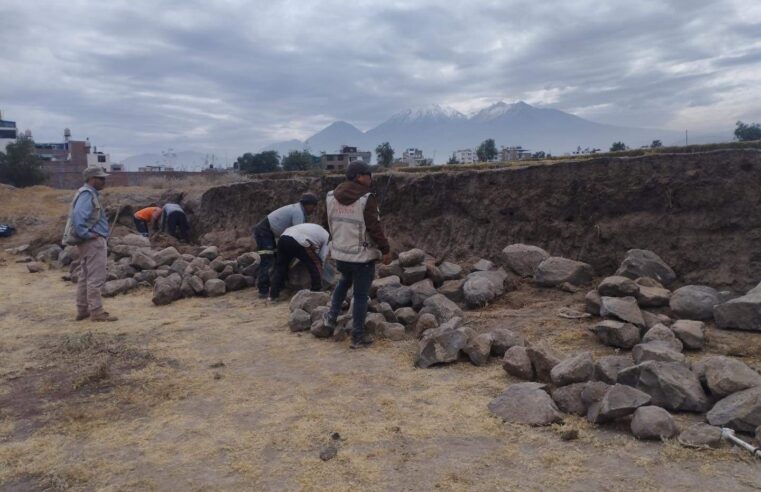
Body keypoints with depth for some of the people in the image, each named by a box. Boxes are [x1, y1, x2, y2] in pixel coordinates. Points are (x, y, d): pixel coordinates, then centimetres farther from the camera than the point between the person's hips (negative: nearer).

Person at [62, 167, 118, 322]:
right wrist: (86, 234, -22)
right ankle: (96, 312, -4)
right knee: (96, 278, -7)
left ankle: (83, 310, 21)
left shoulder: (90, 194, 16)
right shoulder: (87, 194, -15)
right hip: (94, 241, -10)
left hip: (92, 241, 10)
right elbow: (78, 216, -28)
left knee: (85, 277, 13)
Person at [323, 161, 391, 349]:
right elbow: (374, 228, -18)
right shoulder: (366, 198, -18)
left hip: (340, 252, 6)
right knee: (361, 295, 4)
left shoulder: (332, 196, 3)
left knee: (344, 281, 33)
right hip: (363, 255, -6)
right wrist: (385, 249, -9)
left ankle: (331, 317, 32)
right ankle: (358, 336, 11)